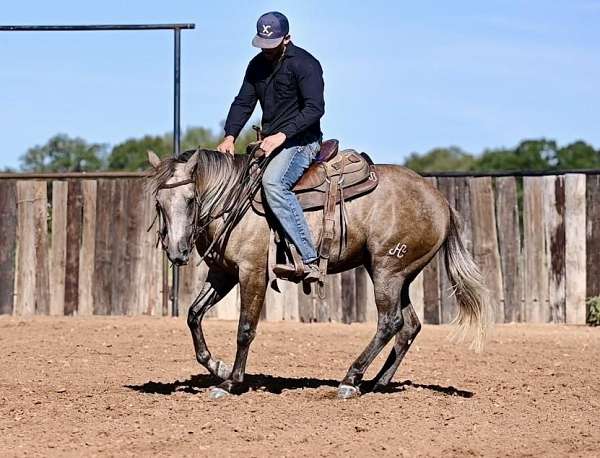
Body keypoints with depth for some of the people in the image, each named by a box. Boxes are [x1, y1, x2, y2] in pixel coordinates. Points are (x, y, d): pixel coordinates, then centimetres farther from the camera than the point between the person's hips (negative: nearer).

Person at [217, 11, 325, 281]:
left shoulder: (305, 64, -11)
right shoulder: (258, 65, 13)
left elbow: (314, 108, -19)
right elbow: (243, 103, 11)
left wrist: (282, 135, -27)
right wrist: (230, 136, -6)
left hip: (301, 141, -9)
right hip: (270, 143, 9)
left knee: (273, 181, -34)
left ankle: (308, 259, -38)